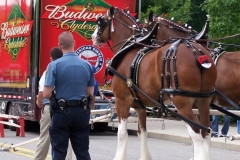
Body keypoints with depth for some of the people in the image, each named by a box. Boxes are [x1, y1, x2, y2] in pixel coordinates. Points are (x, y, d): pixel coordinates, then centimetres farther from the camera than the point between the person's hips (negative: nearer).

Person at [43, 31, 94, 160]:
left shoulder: (55, 65, -12)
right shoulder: (87, 65, 1)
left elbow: (46, 94, -13)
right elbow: (90, 93, 6)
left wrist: (57, 95, 8)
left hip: (62, 112, -3)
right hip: (81, 112, 3)